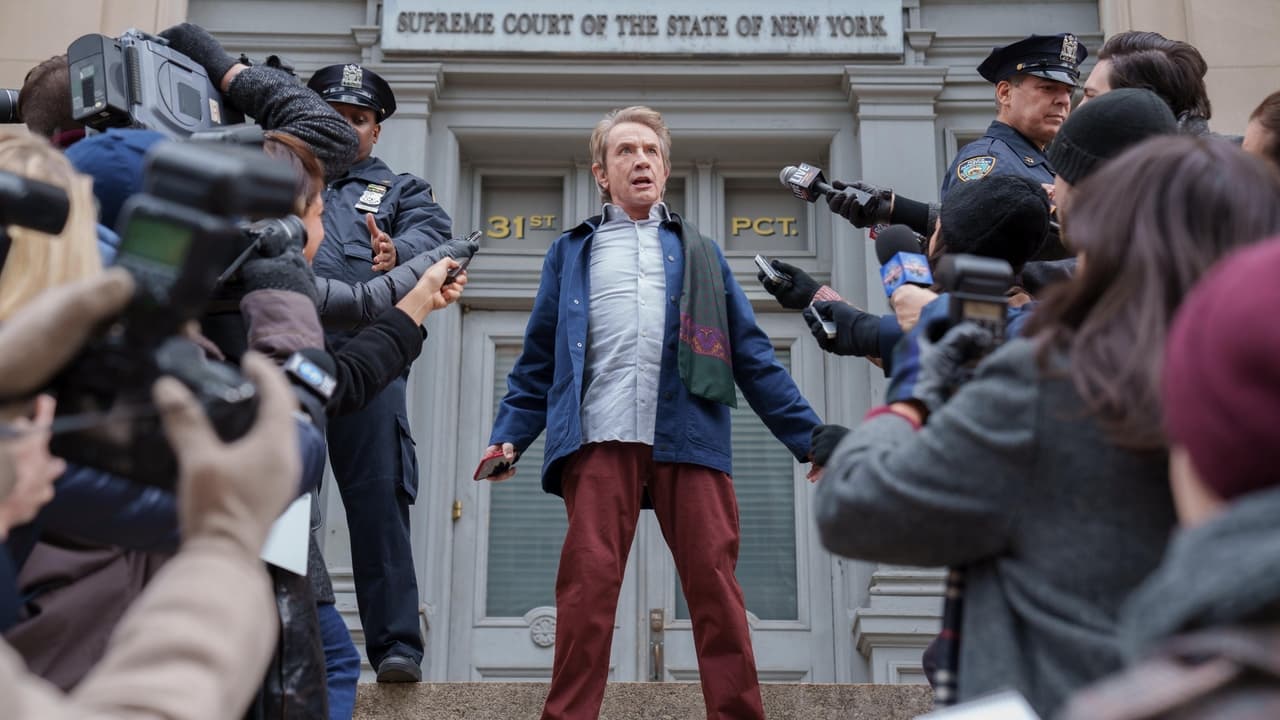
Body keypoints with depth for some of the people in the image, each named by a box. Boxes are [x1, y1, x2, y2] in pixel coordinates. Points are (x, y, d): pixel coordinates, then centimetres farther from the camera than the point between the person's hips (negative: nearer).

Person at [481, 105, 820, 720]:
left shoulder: (699, 253, 23)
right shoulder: (571, 252, 21)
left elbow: (753, 357, 19)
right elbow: (539, 358, 17)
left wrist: (808, 438, 12)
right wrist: (509, 436, 3)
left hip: (689, 438, 1)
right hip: (600, 440, 0)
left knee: (714, 583, -3)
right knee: (587, 584, -7)